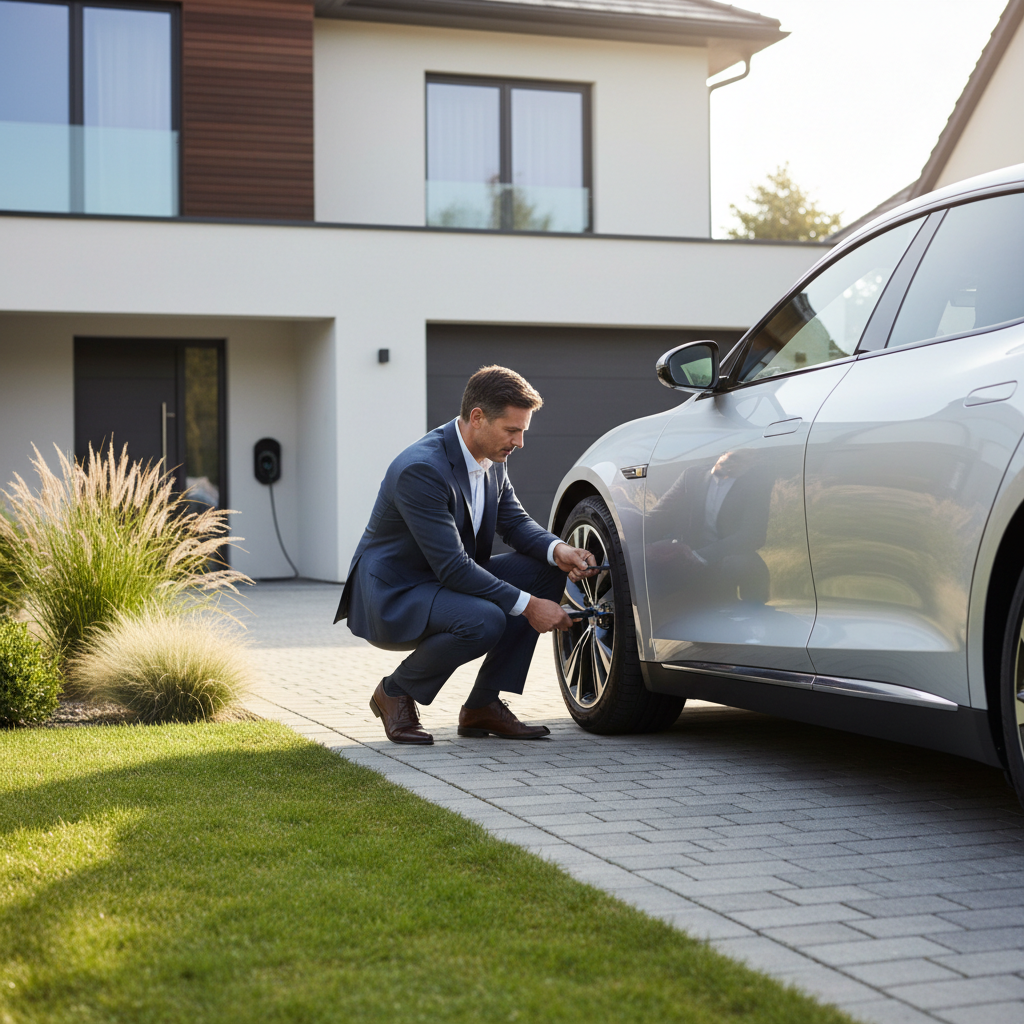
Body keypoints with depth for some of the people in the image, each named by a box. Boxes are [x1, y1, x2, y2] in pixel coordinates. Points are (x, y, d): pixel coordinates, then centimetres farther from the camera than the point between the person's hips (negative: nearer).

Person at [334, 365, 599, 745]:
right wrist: (527, 605, -28)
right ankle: (396, 692, -6)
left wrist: (557, 550, -14)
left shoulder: (492, 461, 0)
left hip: (450, 581, 9)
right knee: (484, 620, -35)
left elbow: (516, 522, 9)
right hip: (391, 599, -9)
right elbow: (452, 567, -29)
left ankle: (483, 705, 0)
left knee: (546, 570, -5)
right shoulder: (420, 469, -27)